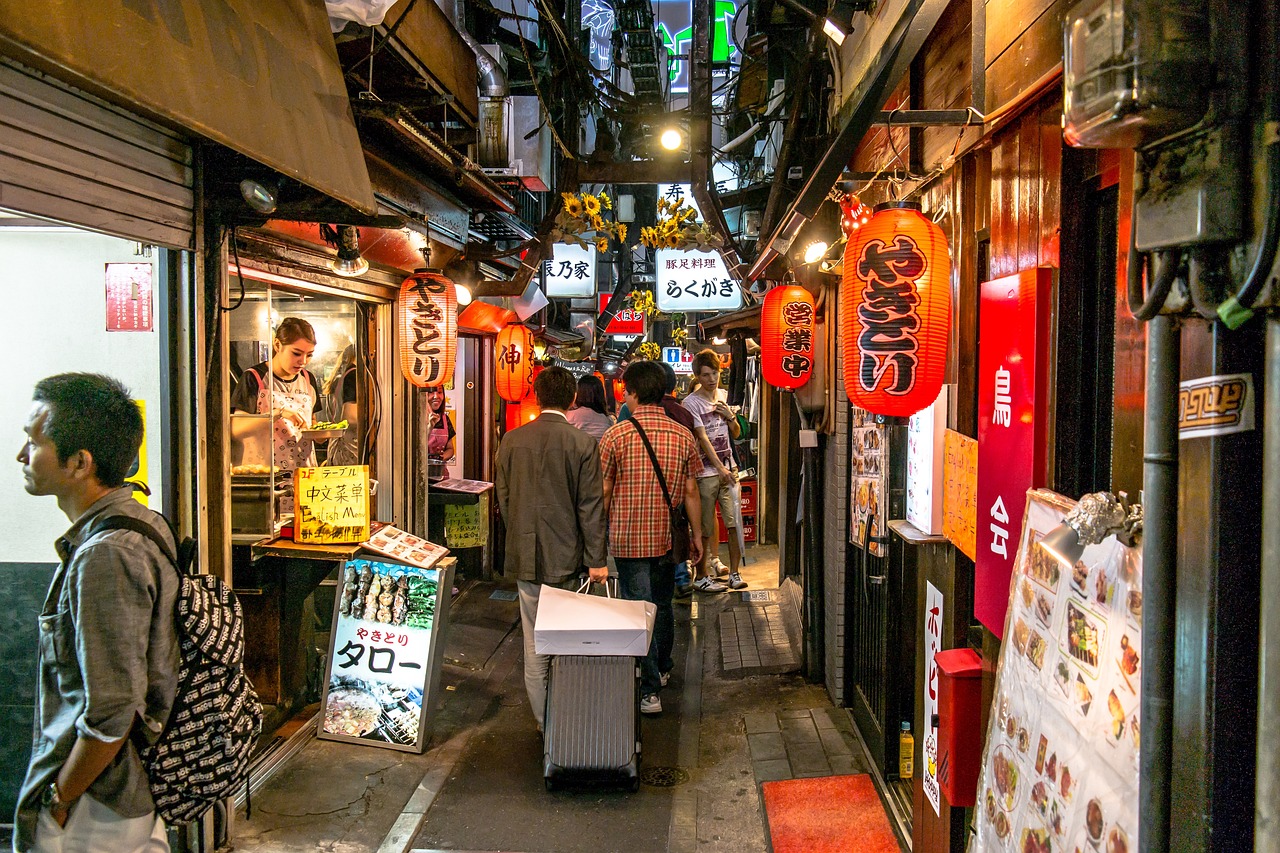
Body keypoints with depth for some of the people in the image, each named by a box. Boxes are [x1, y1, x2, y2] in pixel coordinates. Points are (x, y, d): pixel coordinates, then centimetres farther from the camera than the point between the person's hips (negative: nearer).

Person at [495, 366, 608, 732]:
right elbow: (591, 506, -9)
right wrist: (596, 559, -3)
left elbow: (503, 498, 9)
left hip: (524, 556, 3)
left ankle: (543, 720, 18)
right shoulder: (582, 443, -10)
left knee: (534, 644, 9)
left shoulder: (512, 440, 1)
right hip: (566, 557, -3)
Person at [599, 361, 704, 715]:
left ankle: (650, 690, 2)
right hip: (667, 537, 3)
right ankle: (662, 669, 40)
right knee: (663, 605, 21)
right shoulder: (683, 436, -2)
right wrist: (697, 535, 12)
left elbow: (603, 493, -6)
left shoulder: (615, 436, -10)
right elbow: (690, 491, 2)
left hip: (628, 538, -3)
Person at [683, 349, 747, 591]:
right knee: (704, 529, 1)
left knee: (735, 522, 0)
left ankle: (734, 573, 10)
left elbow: (735, 434, 20)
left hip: (728, 469, 5)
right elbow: (702, 438, -13)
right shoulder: (691, 402, -6)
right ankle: (701, 576, 11)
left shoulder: (722, 399, 14)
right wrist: (720, 468, -17)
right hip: (707, 472, -5)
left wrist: (730, 416, 0)